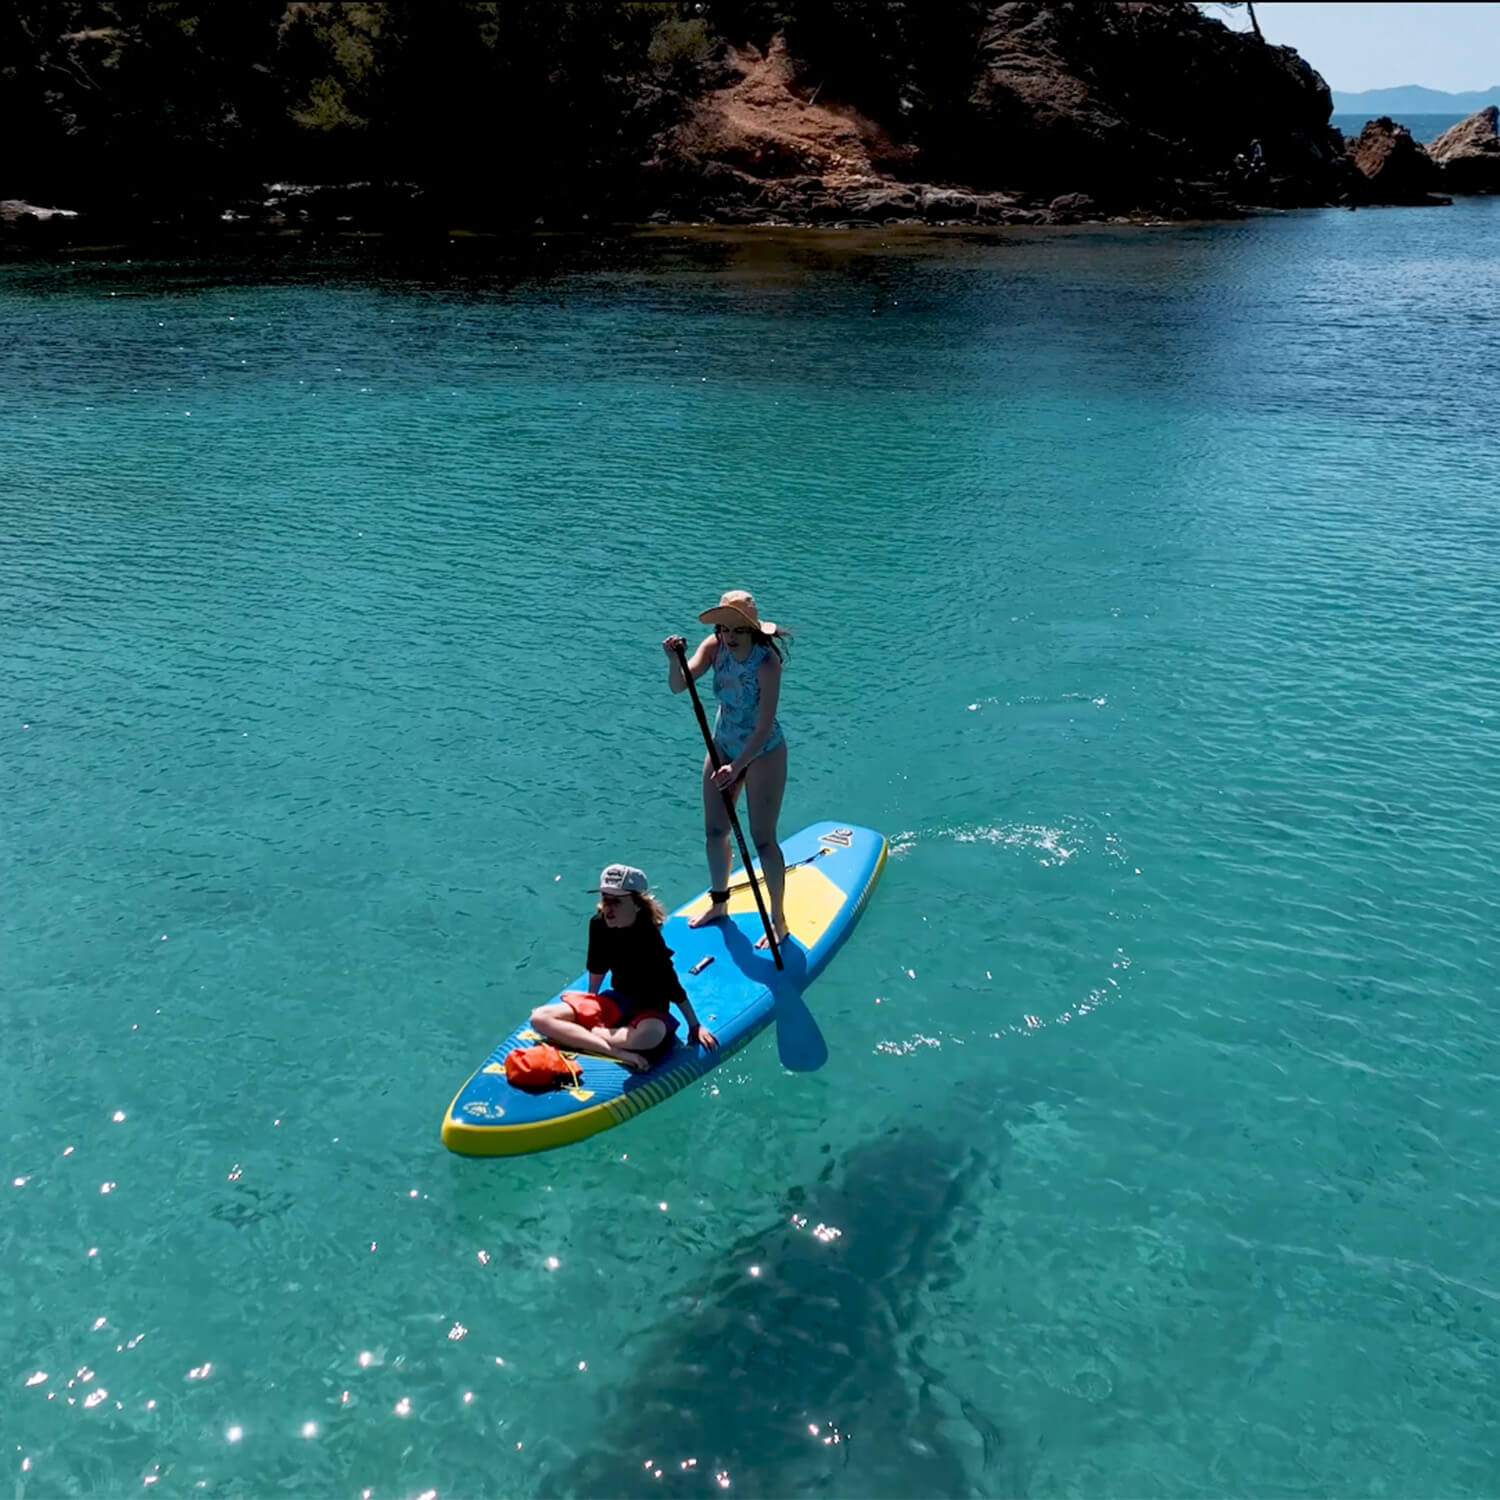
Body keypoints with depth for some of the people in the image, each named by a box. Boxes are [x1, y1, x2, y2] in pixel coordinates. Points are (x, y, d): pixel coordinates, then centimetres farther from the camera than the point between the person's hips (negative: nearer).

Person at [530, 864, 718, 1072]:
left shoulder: (650, 940, -25)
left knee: (651, 1035, -44)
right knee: (540, 1018, -14)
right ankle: (617, 1052, -28)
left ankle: (574, 1036, -19)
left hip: (650, 1010, -5)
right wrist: (590, 1005, 17)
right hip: (616, 1002, 6)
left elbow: (674, 988, -18)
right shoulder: (598, 925, -10)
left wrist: (694, 1026, -13)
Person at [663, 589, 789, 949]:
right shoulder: (714, 647, -13)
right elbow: (678, 686, -23)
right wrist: (675, 661, -43)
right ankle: (718, 903, 35)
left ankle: (778, 919, 14)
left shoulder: (767, 663, -28)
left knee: (762, 839, -2)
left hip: (763, 753, -6)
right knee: (715, 831, 14)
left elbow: (765, 727, -29)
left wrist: (737, 766, -35)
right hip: (724, 745, 6)